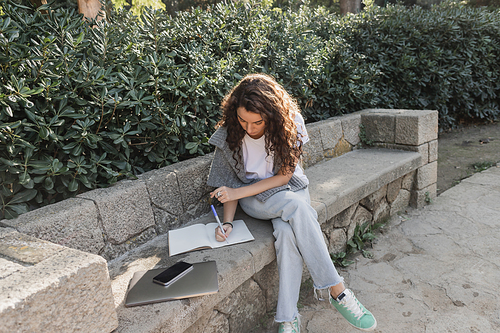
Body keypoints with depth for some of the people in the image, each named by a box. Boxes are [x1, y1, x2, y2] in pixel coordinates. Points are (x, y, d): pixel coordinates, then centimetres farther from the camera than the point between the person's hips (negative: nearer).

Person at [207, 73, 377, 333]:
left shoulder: (290, 124, -15)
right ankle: (338, 291, -27)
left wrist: (237, 192, -21)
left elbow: (284, 176, -14)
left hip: (290, 189, 1)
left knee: (287, 231, -34)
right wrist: (227, 222, -19)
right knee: (296, 206, -34)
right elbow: (229, 183, -4)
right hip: (254, 199, 0)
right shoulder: (228, 135, -12)